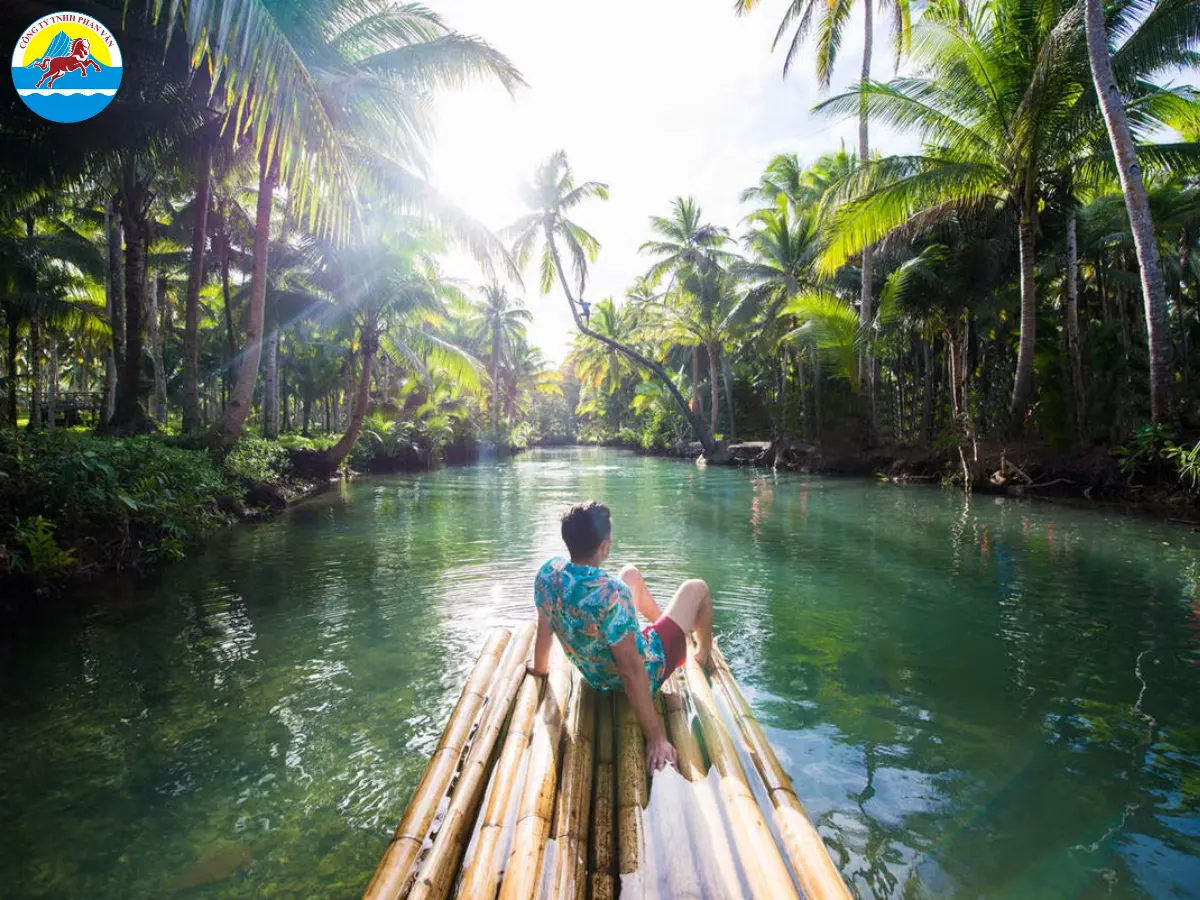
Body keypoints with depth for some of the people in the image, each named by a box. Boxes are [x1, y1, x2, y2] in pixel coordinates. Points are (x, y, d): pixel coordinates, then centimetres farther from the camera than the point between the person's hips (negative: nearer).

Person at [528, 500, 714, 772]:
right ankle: (705, 656, 43)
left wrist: (540, 666, 16)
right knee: (696, 588, 12)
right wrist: (656, 738, -27)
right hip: (646, 673, -6)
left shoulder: (548, 572, -20)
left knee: (632, 574, 24)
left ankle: (661, 622, 53)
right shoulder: (610, 593, -40)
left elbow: (544, 627, -3)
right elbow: (633, 671, -36)